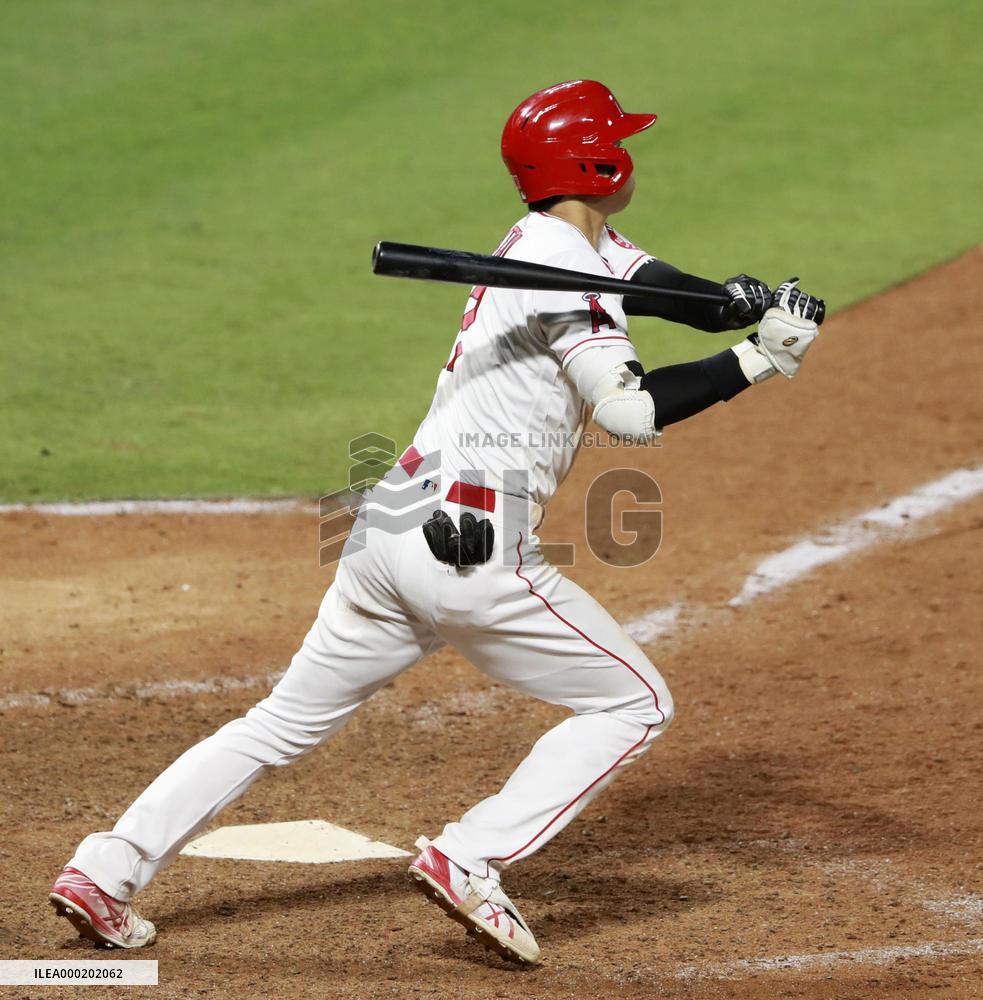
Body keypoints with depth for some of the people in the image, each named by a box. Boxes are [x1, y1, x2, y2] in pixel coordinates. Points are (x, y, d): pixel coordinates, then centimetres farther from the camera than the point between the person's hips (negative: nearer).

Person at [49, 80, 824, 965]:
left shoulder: (579, 244, 19)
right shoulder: (560, 261, -10)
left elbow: (666, 288, 9)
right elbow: (631, 409, -18)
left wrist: (748, 305, -11)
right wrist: (756, 361, -16)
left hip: (385, 532, 9)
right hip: (473, 547, -9)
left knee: (288, 720, 15)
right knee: (634, 702, 4)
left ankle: (106, 870, 9)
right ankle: (469, 861, -6)